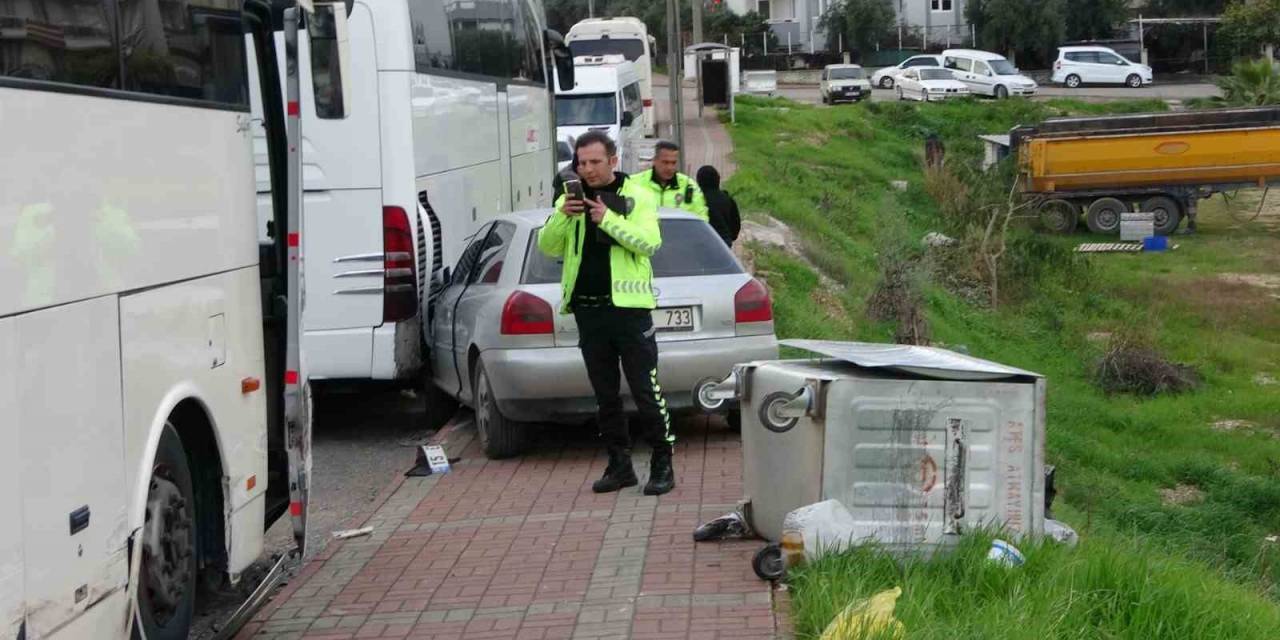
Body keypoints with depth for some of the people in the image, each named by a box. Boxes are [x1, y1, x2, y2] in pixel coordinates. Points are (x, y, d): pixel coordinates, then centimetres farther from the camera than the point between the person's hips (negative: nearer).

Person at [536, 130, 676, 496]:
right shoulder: (570, 199, 11)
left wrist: (608, 219, -23)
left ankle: (662, 464, 5)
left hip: (628, 306, -4)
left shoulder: (637, 197, 0)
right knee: (605, 395, 10)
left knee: (646, 391, -4)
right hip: (588, 310, 4)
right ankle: (620, 465, 18)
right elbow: (547, 248, 3)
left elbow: (650, 243, -14)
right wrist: (561, 216, -15)